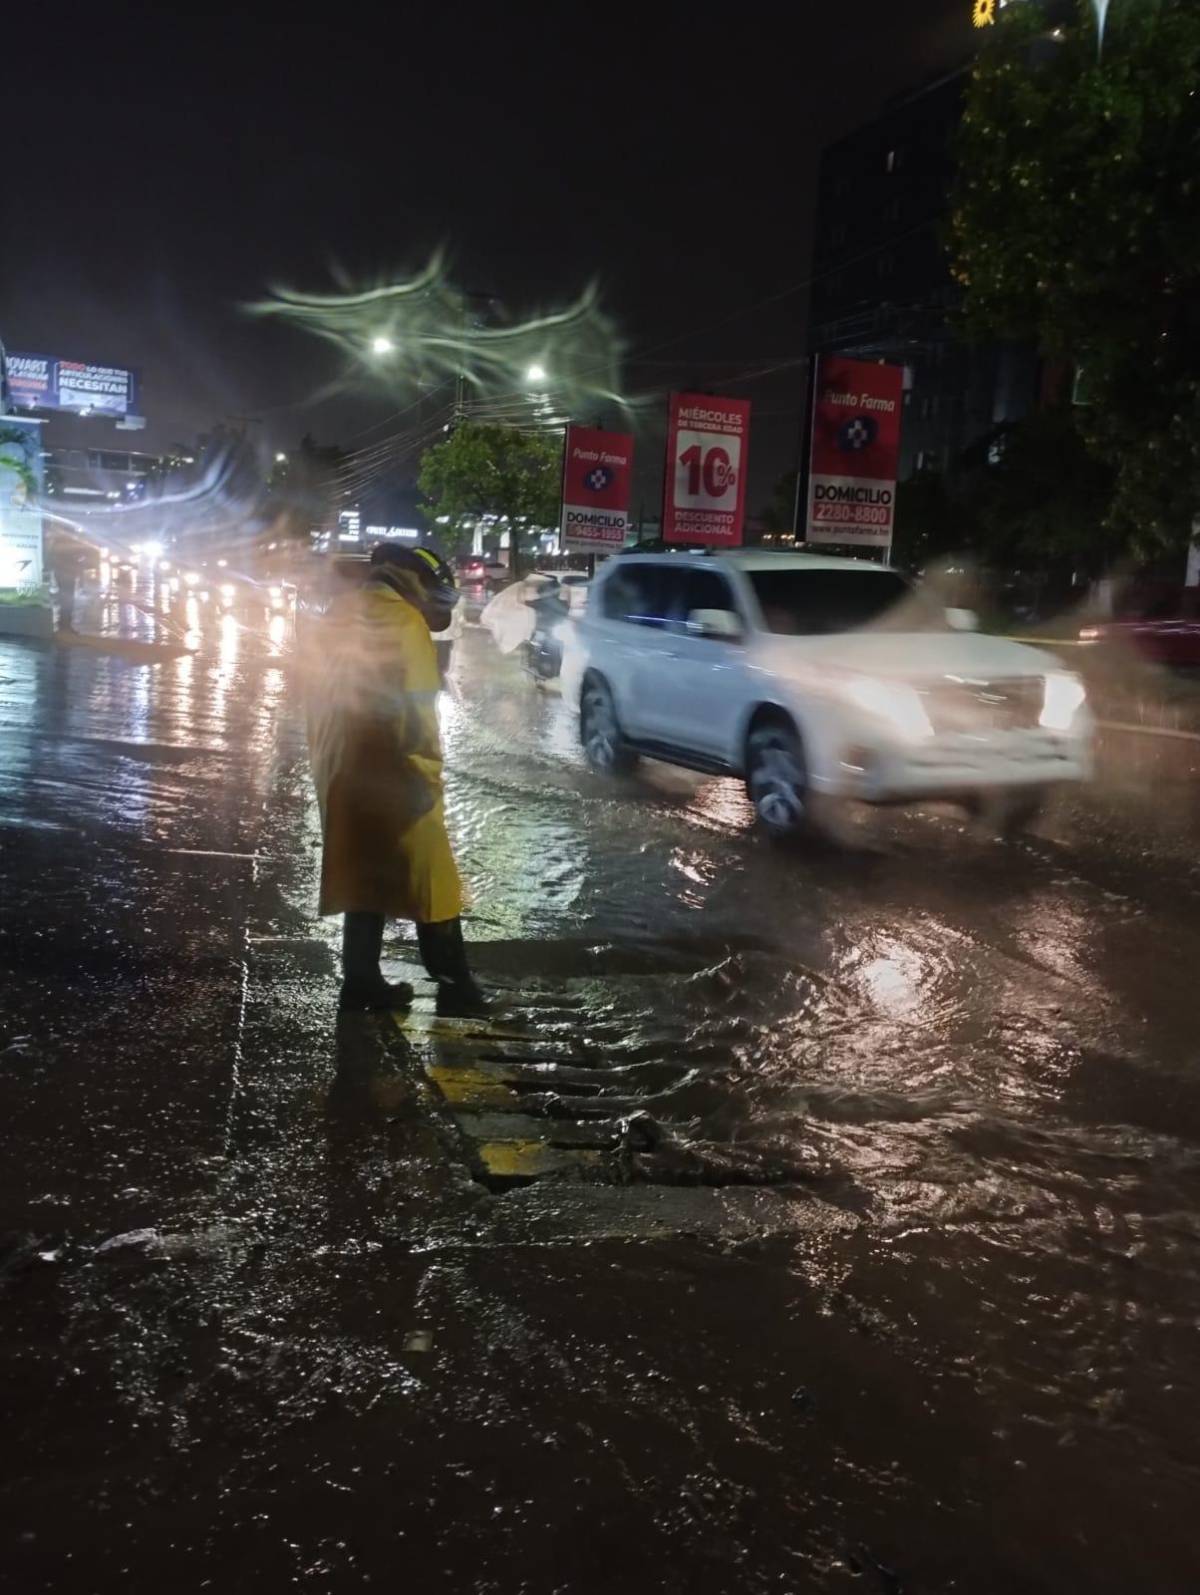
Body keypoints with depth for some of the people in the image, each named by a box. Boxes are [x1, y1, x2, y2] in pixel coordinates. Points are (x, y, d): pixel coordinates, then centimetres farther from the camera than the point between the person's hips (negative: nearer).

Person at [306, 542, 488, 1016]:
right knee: (430, 880, -1)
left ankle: (361, 981, 14)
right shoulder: (403, 621, -12)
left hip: (341, 771, 8)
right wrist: (428, 771, -11)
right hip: (391, 774, -8)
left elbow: (322, 694, 17)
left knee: (363, 876, 14)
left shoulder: (345, 613, 14)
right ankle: (454, 984, 2)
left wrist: (326, 759, 19)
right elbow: (414, 706, -18)